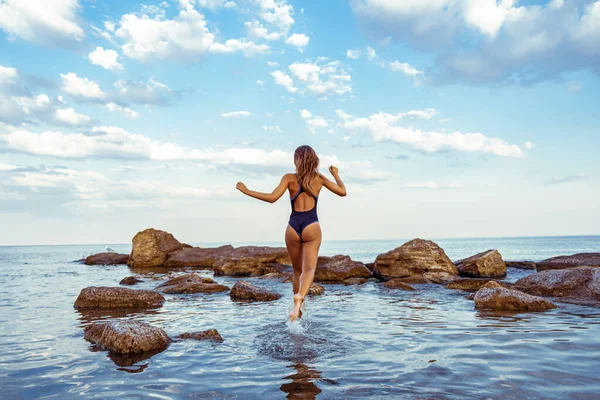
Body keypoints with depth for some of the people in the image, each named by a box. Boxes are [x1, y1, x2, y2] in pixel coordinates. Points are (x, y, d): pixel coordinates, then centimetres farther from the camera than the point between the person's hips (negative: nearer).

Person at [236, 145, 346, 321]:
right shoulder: (319, 178, 5)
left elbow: (272, 197, -12)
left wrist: (246, 191, -4)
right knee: (309, 269, -9)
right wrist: (336, 174, 28)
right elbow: (342, 192, 11)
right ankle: (299, 297, -38)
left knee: (297, 270, 17)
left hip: (293, 227, 1)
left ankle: (297, 306, 24)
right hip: (311, 227, -1)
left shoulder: (289, 178, 0)